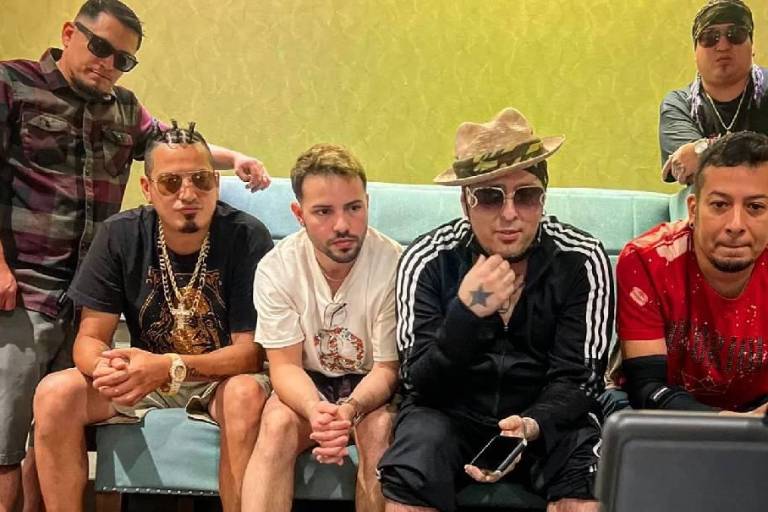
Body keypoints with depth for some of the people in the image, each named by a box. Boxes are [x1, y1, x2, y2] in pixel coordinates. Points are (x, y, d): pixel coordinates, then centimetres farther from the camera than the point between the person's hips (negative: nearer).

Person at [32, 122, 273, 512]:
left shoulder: (247, 237, -16)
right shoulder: (120, 235, -7)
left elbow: (251, 350, -16)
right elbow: (90, 337, -5)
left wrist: (171, 367, -33)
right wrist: (104, 367, -31)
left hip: (222, 377, -3)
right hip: (143, 376, 3)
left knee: (248, 395, -36)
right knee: (55, 393, -21)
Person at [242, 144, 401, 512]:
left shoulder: (393, 266, -21)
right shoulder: (276, 268, -13)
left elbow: (387, 369, -14)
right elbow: (285, 365, -11)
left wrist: (349, 409, -37)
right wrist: (315, 409, -34)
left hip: (370, 387, -1)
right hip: (307, 384, 1)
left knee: (379, 429, -31)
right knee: (277, 423, -28)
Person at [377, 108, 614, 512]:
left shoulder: (582, 260, -11)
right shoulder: (426, 261, -12)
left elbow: (577, 379, -9)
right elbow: (420, 385, -15)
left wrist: (533, 426, -31)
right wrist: (466, 313, -33)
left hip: (548, 417, 1)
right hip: (451, 414, 0)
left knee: (588, 477, -29)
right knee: (407, 477, -29)